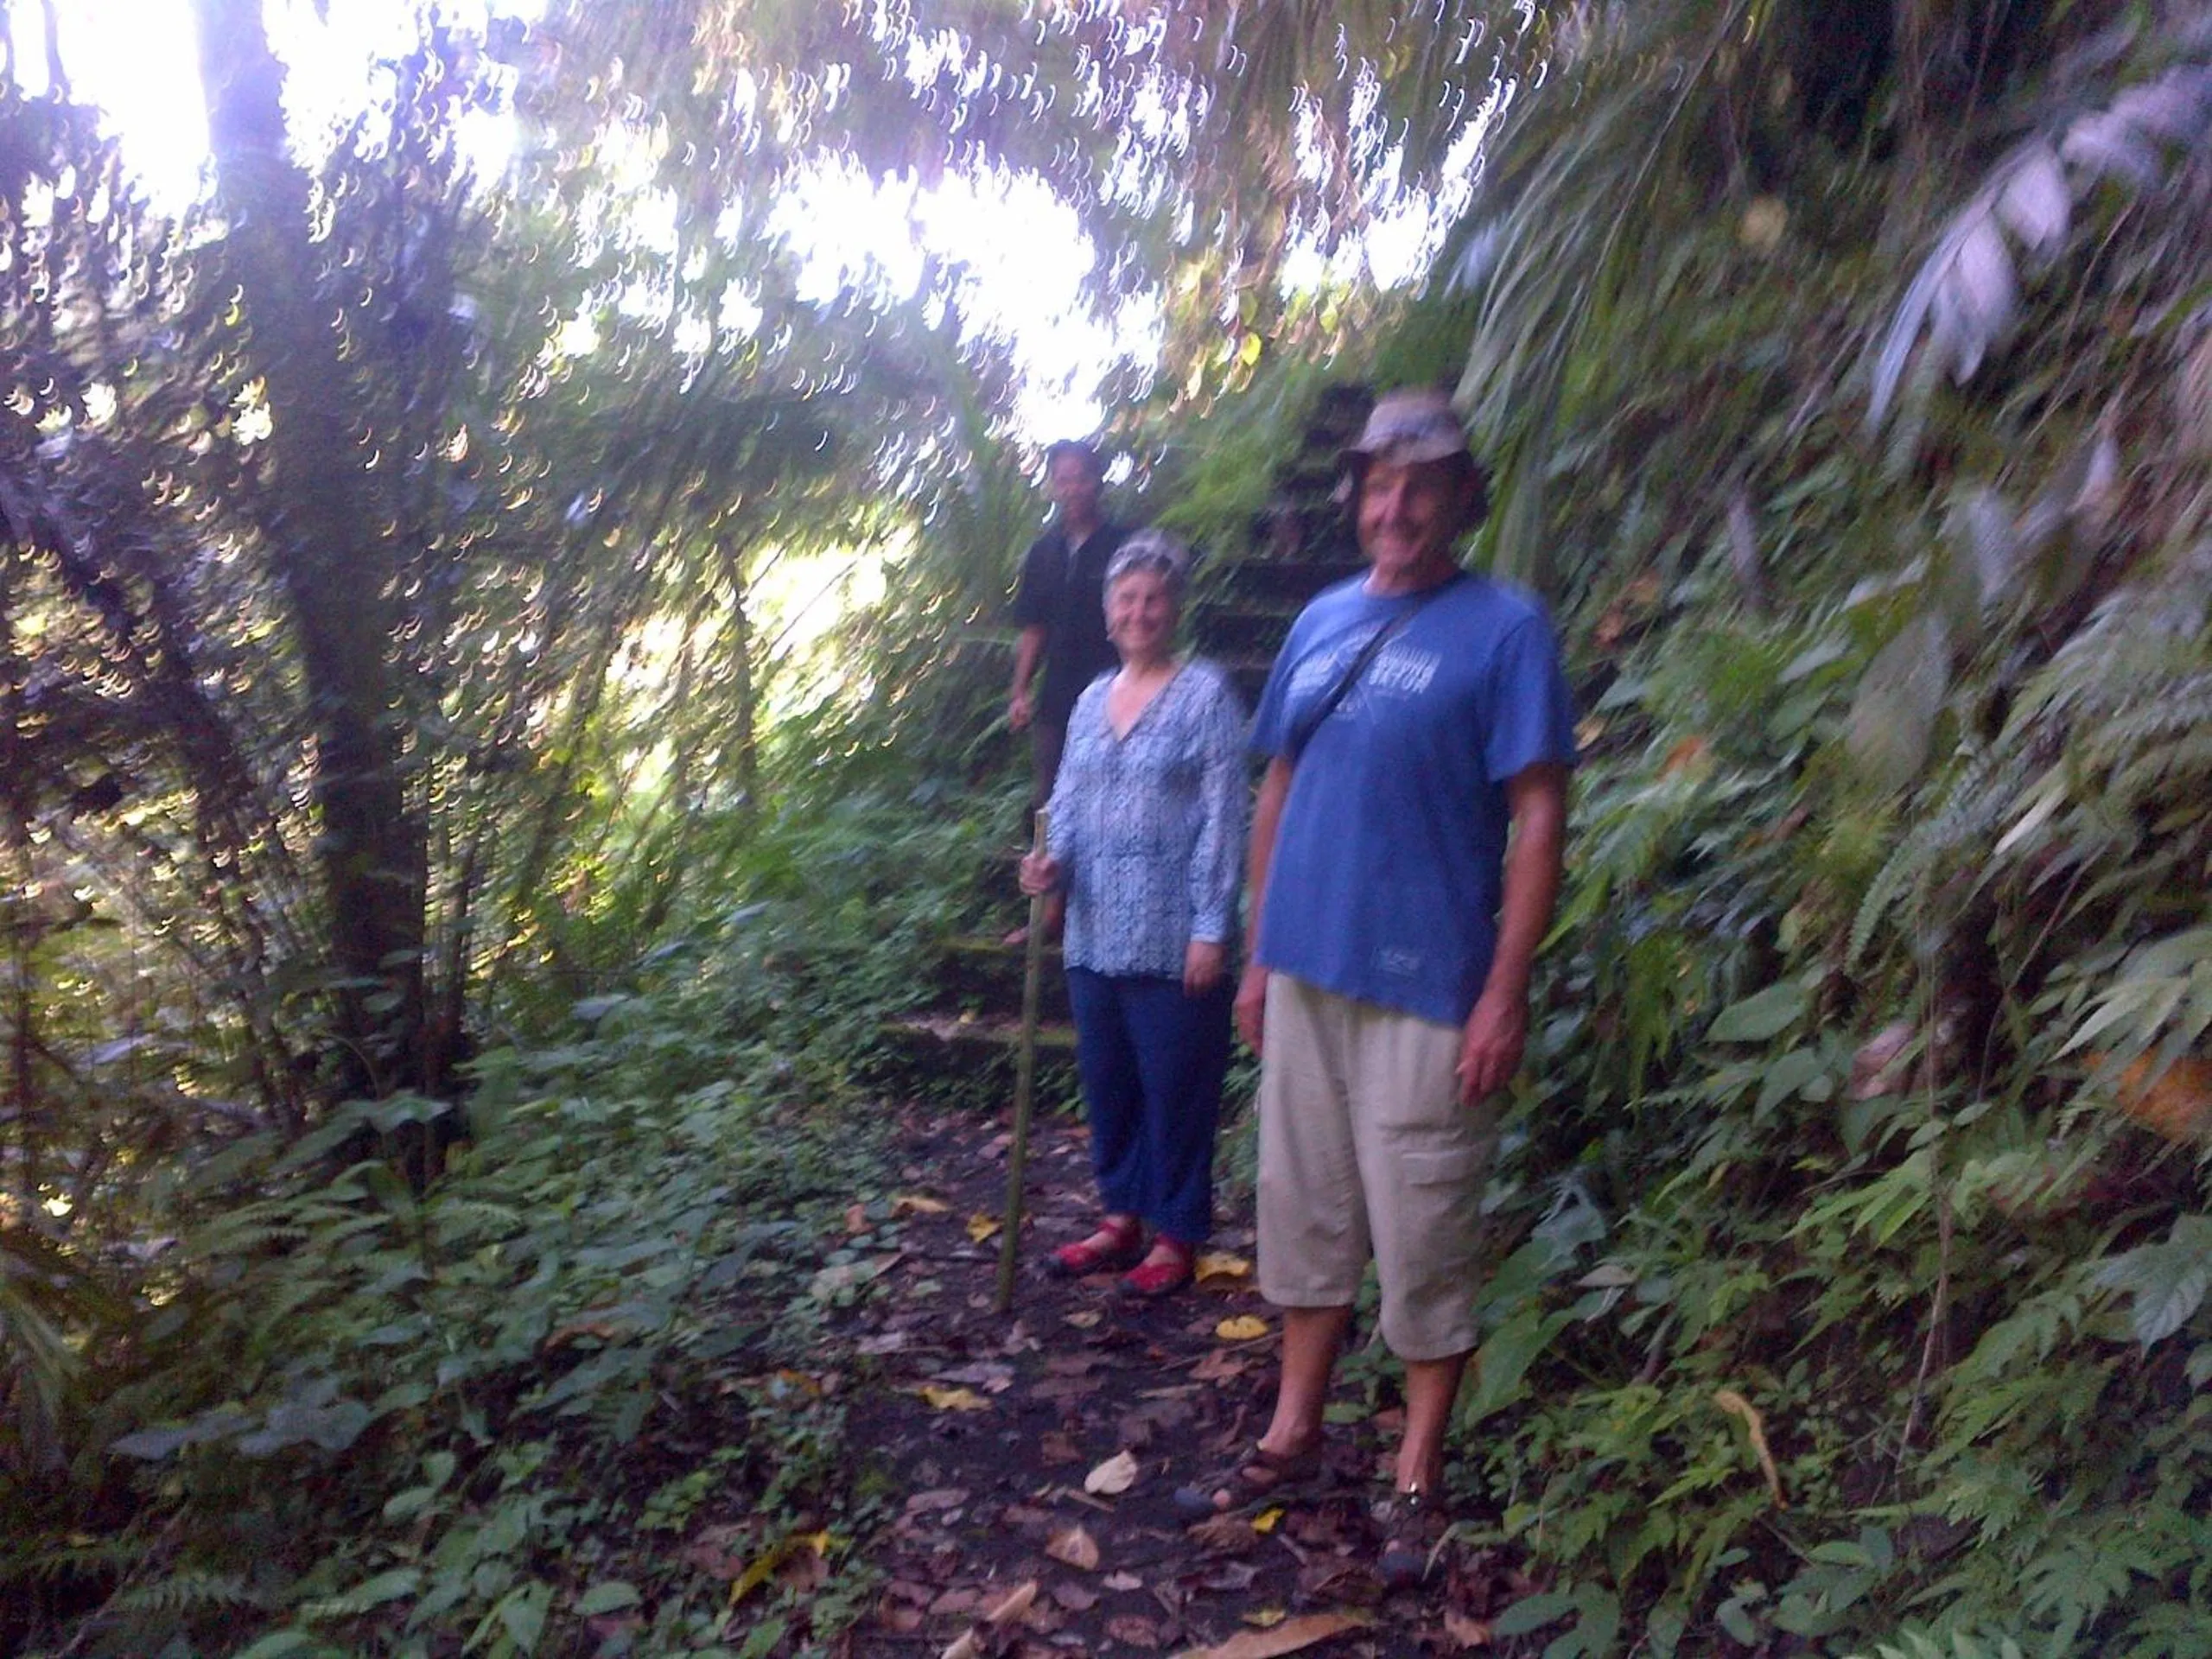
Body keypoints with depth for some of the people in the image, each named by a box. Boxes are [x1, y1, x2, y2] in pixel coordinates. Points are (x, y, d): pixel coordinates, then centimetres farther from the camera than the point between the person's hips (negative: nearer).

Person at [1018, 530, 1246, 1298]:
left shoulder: (1205, 694, -6)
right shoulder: (1092, 700, 12)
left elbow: (1223, 819, -10)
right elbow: (1066, 801, 14)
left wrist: (1211, 928, -14)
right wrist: (1052, 861, -8)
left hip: (1172, 939, -6)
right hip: (1094, 933, 6)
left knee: (1176, 1087, 5)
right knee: (1106, 1080, 15)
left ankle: (1175, 1237, 20)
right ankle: (1122, 1219, 31)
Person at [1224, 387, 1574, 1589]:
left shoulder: (1503, 626, -6)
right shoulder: (1319, 621, 10)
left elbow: (1539, 815, -10)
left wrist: (1506, 995, -15)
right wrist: (1259, 954, 12)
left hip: (1427, 989, -5)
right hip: (1306, 972, 6)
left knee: (1420, 1234, 4)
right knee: (1304, 1208, 16)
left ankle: (1416, 1480, 23)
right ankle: (1295, 1430, 34)